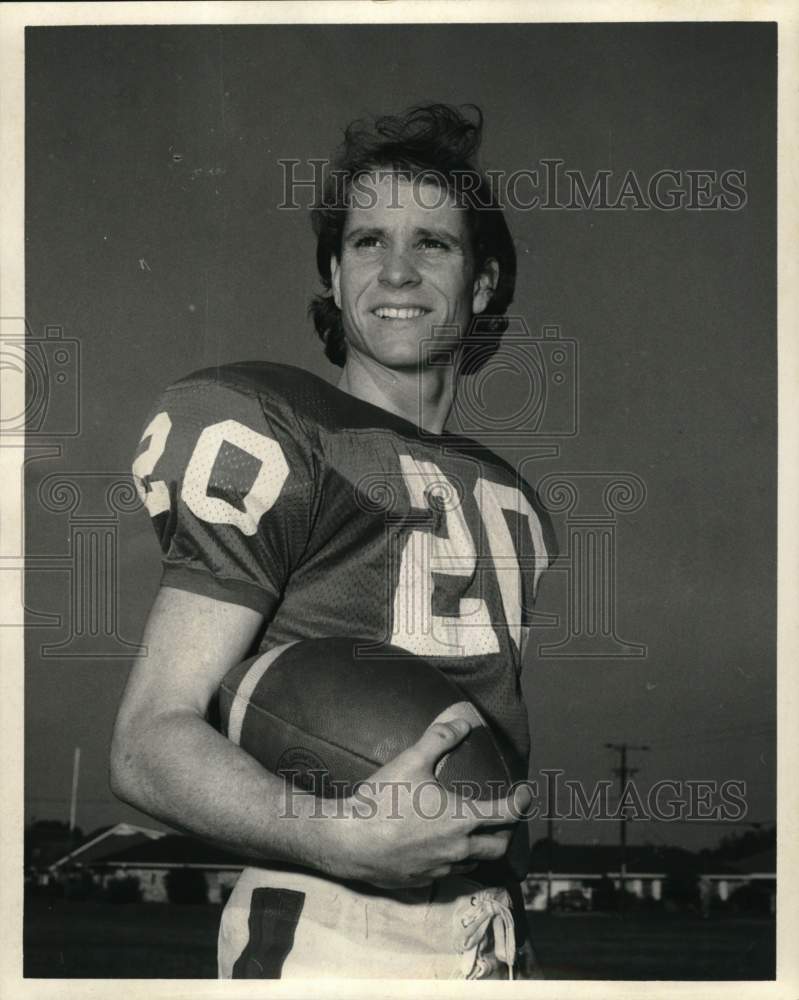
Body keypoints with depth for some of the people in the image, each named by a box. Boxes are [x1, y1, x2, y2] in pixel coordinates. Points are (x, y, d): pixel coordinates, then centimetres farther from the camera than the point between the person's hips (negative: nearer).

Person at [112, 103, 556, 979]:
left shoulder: (511, 496, 14)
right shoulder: (281, 442, -7)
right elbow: (149, 741, -15)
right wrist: (337, 836, -30)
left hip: (490, 942, 6)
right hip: (327, 941, -6)